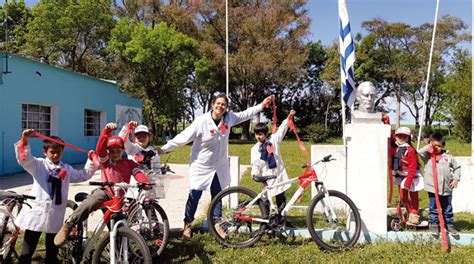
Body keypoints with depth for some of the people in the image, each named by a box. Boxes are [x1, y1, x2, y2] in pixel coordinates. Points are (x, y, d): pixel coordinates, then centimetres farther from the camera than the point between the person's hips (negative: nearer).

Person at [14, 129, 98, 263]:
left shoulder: (67, 169, 13)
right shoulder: (38, 165, 0)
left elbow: (83, 175, 20)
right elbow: (24, 159, -16)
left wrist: (91, 161, 8)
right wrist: (25, 141, -32)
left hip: (55, 215, 3)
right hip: (36, 213, -3)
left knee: (52, 252, 14)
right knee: (27, 252, 5)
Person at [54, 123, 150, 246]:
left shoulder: (129, 163, 12)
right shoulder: (105, 160, 9)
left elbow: (138, 173, -6)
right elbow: (100, 147, -11)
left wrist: (146, 183, -29)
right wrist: (107, 130, -28)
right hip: (104, 191, -2)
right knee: (91, 202, -34)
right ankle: (67, 226, -31)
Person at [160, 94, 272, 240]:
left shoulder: (229, 118, -6)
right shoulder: (201, 121, -21)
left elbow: (245, 114, 10)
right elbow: (184, 137, -17)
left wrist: (261, 105, 9)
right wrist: (164, 148, -15)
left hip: (219, 166, 4)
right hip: (201, 166, -4)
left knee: (217, 195, 13)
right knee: (194, 195, 1)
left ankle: (216, 223, 28)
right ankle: (188, 224, 20)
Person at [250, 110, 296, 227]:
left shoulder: (273, 140, 5)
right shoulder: (255, 149, 0)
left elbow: (282, 130, 6)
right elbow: (255, 163, -7)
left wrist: (289, 117, -2)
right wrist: (255, 173, -24)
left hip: (279, 175, 2)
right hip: (266, 177, -2)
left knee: (281, 200, 10)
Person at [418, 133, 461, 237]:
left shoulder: (448, 157, 5)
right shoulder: (428, 156, -1)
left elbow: (457, 167, 15)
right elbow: (420, 152, -20)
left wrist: (456, 179, 4)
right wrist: (429, 146, -10)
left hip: (447, 188, 3)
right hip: (433, 188, -2)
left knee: (447, 208, 15)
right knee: (434, 208, 6)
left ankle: (449, 224, 28)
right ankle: (433, 224, 16)